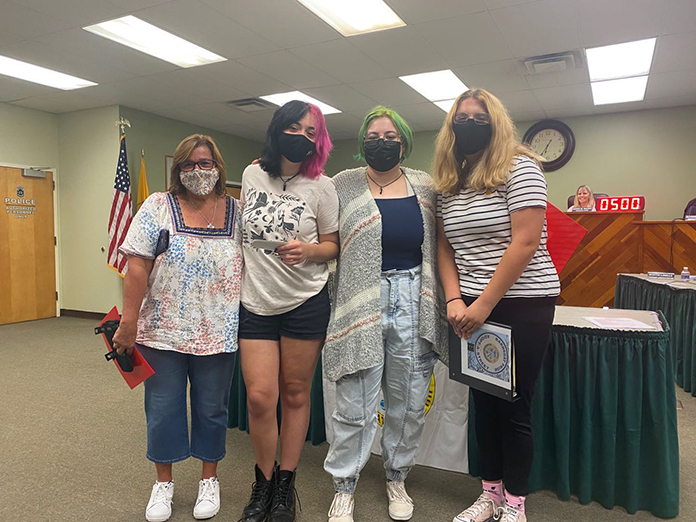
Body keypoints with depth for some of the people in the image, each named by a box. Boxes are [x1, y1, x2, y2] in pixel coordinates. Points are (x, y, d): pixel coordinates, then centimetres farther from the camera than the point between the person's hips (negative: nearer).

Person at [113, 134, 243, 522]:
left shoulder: (238, 211, 4)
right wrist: (129, 321, -11)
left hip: (218, 333, 1)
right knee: (163, 408, 11)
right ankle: (164, 483, 33)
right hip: (163, 330, 0)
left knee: (212, 409, 13)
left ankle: (210, 480, 34)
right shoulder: (158, 207, -2)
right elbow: (138, 266, -7)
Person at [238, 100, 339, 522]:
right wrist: (237, 278, 19)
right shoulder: (252, 175, 8)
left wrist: (308, 251, -17)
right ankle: (263, 482, 22)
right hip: (256, 302, 2)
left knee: (296, 396, 8)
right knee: (259, 397, -3)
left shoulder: (321, 186, -1)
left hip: (306, 302, -2)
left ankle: (286, 485, 27)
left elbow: (333, 246, 4)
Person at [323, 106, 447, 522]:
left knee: (410, 402, 11)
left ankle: (397, 478, 35)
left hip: (414, 302, 3)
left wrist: (447, 300, 9)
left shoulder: (426, 187, 11)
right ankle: (344, 488, 25)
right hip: (361, 307, -2)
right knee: (355, 407, 2)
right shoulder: (343, 185, 5)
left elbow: (438, 247, 15)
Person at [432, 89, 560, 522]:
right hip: (471, 308, 5)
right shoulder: (448, 183, 9)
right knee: (484, 400, 13)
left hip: (522, 303, -5)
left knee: (514, 405, 3)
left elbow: (524, 243, -16)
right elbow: (445, 247, 9)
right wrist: (454, 299, -6)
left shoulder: (519, 168, -8)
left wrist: (484, 304, -17)